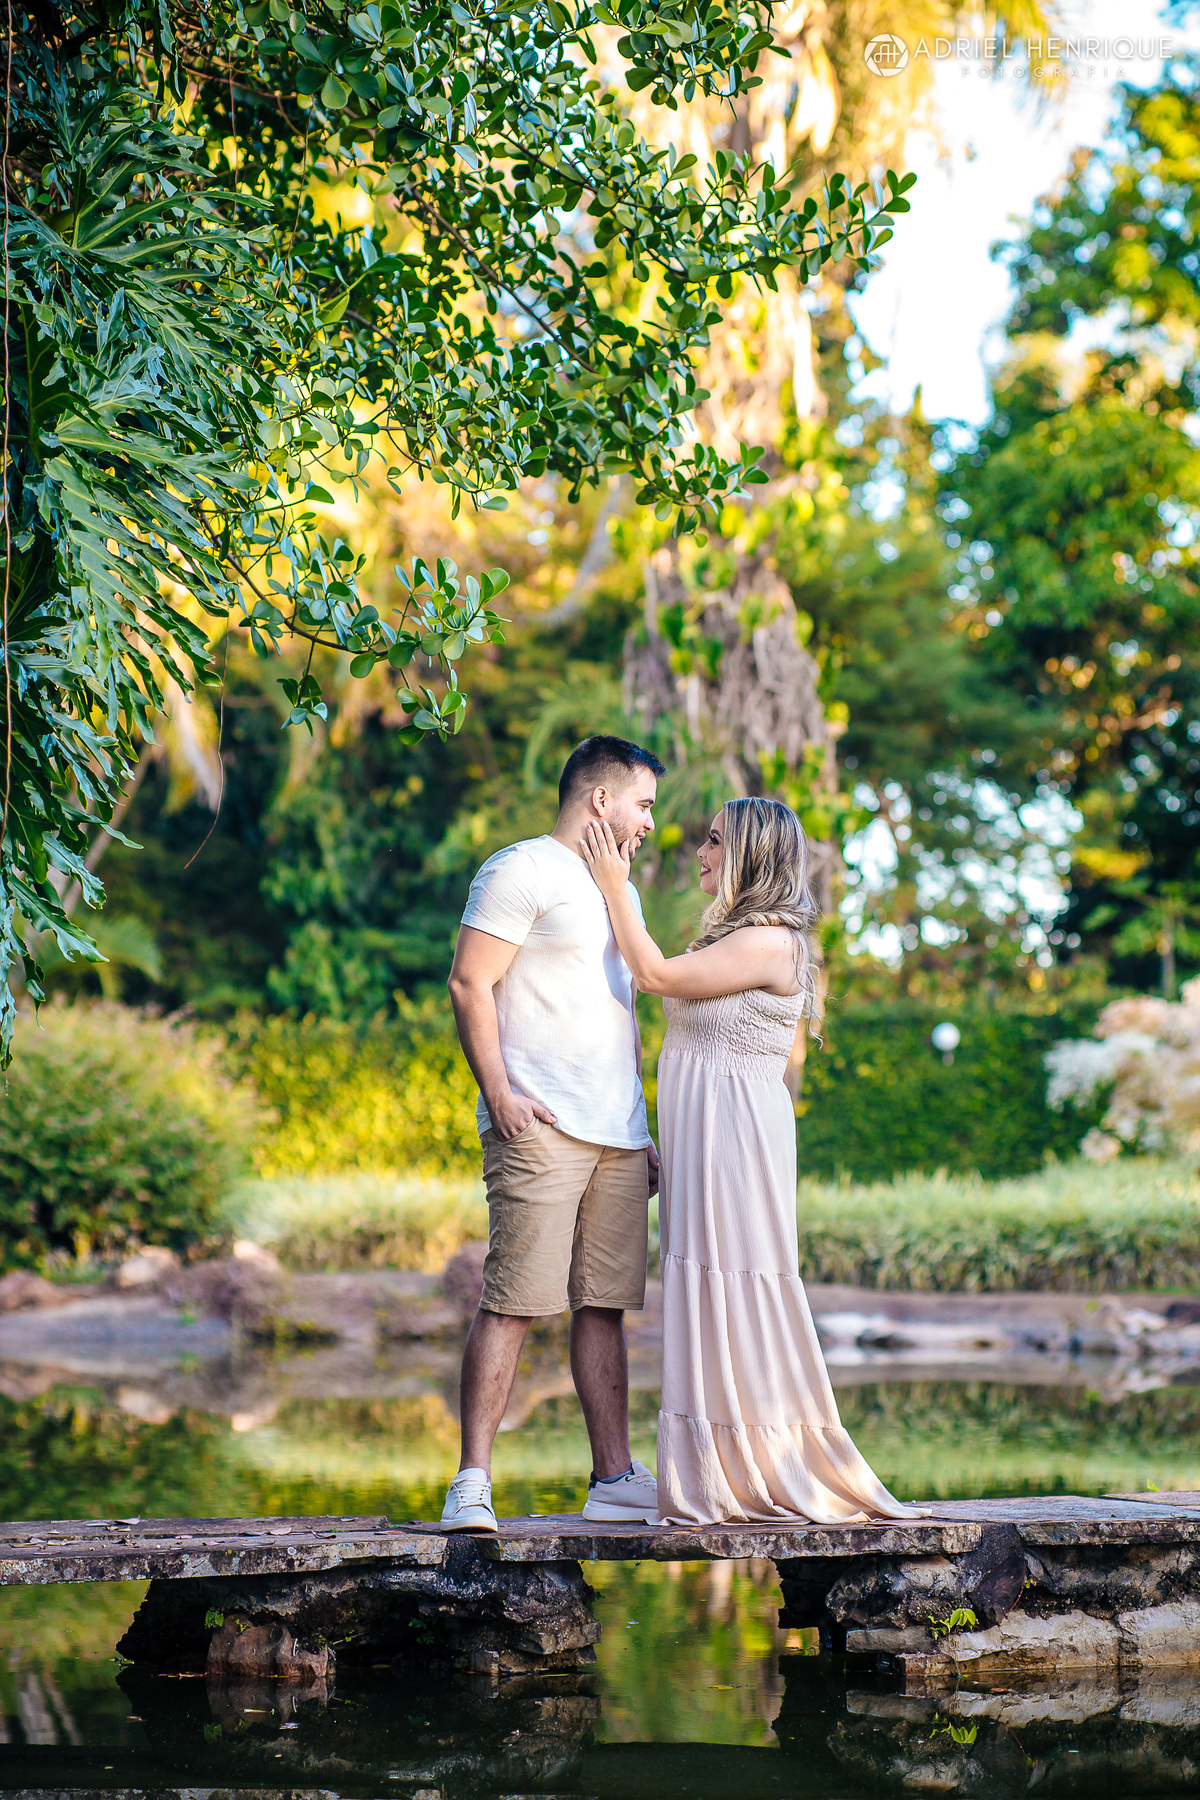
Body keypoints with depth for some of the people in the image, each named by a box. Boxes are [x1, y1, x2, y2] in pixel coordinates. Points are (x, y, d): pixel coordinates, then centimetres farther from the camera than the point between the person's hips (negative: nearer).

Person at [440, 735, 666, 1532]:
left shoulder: (615, 892, 25)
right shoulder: (523, 871, -2)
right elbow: (469, 984, -9)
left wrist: (643, 1132, 23)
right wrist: (498, 1092, -18)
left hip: (617, 1136, 8)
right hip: (541, 1129, -8)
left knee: (605, 1307, 7)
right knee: (514, 1302, -12)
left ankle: (614, 1479, 11)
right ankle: (473, 1482, -12)